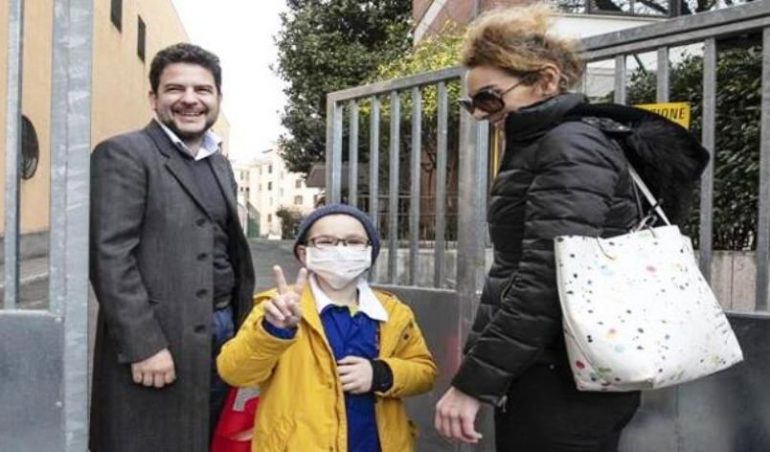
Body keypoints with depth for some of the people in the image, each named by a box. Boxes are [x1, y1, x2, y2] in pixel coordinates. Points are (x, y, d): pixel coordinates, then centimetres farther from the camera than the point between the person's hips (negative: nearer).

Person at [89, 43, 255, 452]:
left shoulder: (219, 164, 17)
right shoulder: (123, 155, -7)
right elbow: (110, 256, -15)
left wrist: (240, 326, 13)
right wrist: (143, 345, -19)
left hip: (223, 333, 7)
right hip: (156, 341, -7)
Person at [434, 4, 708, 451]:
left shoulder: (572, 148, -13)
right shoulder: (542, 147, 16)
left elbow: (546, 281, -23)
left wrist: (472, 381, -20)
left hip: (562, 386, -9)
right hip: (550, 378, 9)